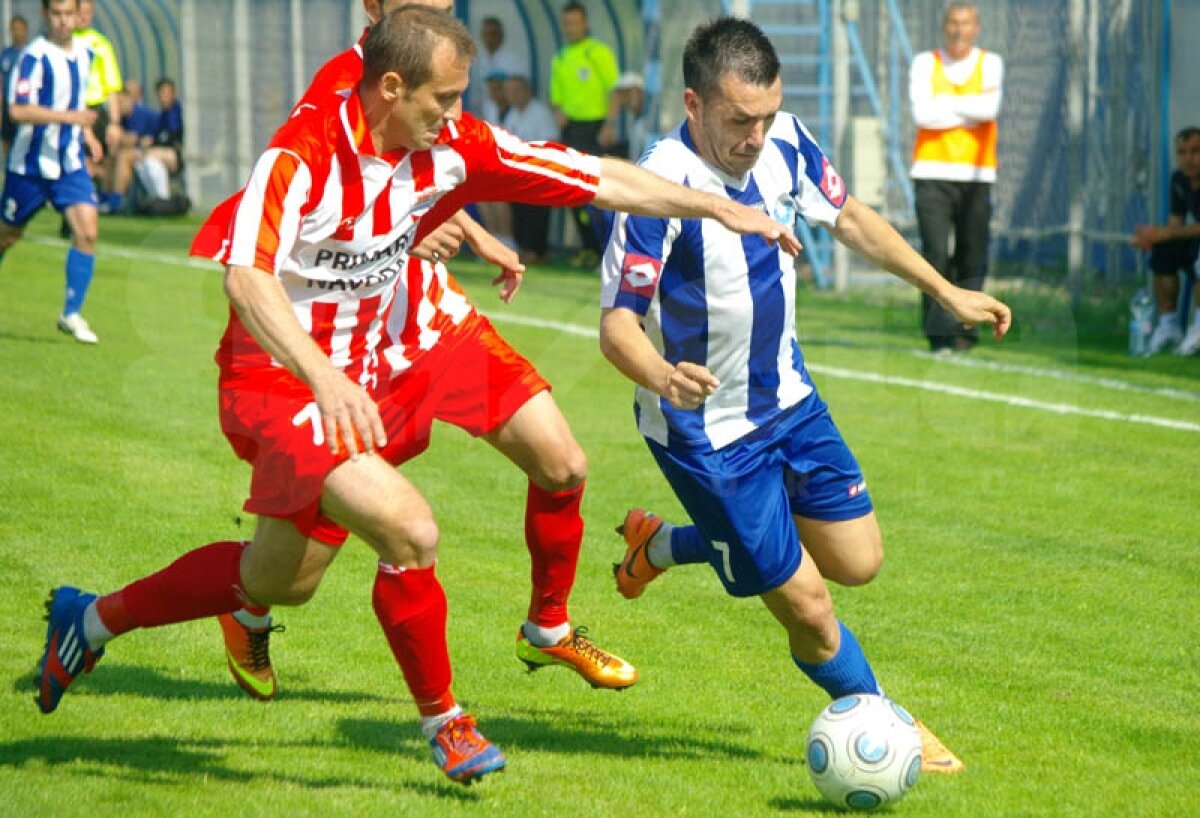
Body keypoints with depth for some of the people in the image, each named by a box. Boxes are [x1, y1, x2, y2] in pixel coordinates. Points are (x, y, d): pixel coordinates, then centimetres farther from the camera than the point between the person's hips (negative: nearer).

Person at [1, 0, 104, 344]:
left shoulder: (84, 53, 6)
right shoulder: (35, 57, -17)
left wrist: (86, 131, 12)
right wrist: (69, 116, -32)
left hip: (70, 163, 5)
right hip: (30, 163, -5)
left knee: (87, 231, -12)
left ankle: (71, 314, -4)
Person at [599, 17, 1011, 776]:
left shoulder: (783, 141, -8)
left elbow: (849, 216, 11)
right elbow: (618, 322, -29)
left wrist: (947, 292, 12)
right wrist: (661, 377, -51)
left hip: (787, 397, 7)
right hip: (708, 432, -7)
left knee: (858, 562, 15)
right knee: (808, 609, -5)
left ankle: (661, 545, 32)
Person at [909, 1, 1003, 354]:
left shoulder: (990, 64, 8)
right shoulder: (925, 64, 7)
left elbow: (990, 108, -11)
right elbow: (921, 114, -9)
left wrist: (944, 104, -7)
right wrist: (972, 110, -5)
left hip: (976, 175, 1)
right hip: (932, 172, -1)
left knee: (972, 256, -1)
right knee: (936, 254, -11)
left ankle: (965, 327, 12)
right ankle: (940, 334, -11)